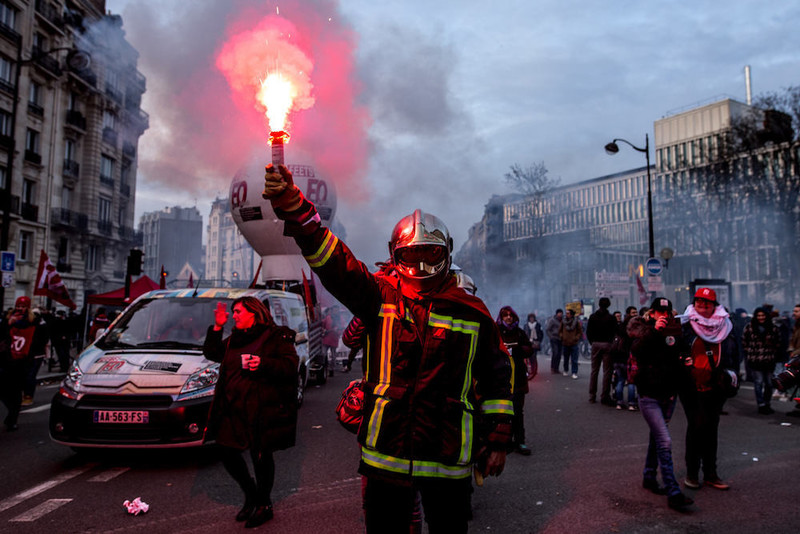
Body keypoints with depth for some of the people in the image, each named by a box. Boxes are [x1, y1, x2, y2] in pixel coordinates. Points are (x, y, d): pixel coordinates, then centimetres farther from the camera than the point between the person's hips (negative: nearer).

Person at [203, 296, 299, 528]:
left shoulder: (277, 336, -4)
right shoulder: (234, 339, 18)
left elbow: (291, 365, -11)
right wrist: (217, 327, 7)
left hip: (263, 409, -7)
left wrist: (263, 364, -24)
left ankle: (264, 505, 23)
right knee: (228, 455, 8)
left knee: (261, 456, 1)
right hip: (234, 409, 7)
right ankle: (251, 496, 32)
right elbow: (211, 353, 17)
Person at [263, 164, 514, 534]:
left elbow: (499, 374, 9)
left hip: (448, 458, 0)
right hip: (385, 453, 0)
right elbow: (331, 260, -12)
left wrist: (498, 439, 7)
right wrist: (290, 202, -25)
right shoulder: (379, 298, 0)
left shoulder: (471, 313, 1)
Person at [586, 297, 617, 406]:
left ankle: (592, 396, 15)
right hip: (607, 345, -3)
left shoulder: (592, 317, 2)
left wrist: (592, 342, 11)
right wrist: (610, 342, 6)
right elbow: (614, 333, -6)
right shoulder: (611, 318, -7)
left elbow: (588, 332, 3)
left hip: (595, 344, 3)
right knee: (607, 372, 1)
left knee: (594, 370, 11)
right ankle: (604, 397, 0)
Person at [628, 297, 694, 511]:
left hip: (669, 394, 6)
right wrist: (654, 330, -33)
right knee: (665, 441, -12)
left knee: (657, 437, 18)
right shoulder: (644, 329, -7)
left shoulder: (674, 331, 6)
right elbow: (636, 350, -26)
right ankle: (674, 493, -10)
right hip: (649, 395, -6)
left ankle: (649, 477, 34)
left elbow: (684, 351, 16)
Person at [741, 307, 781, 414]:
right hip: (754, 360, -2)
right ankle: (761, 405, 2)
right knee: (758, 383, -3)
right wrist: (749, 353, 2)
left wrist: (773, 354, 7)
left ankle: (767, 404, 22)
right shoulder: (749, 327, -1)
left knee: (769, 383, 8)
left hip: (769, 360, 2)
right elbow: (744, 341, 6)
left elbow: (778, 342, 14)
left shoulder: (772, 327, 4)